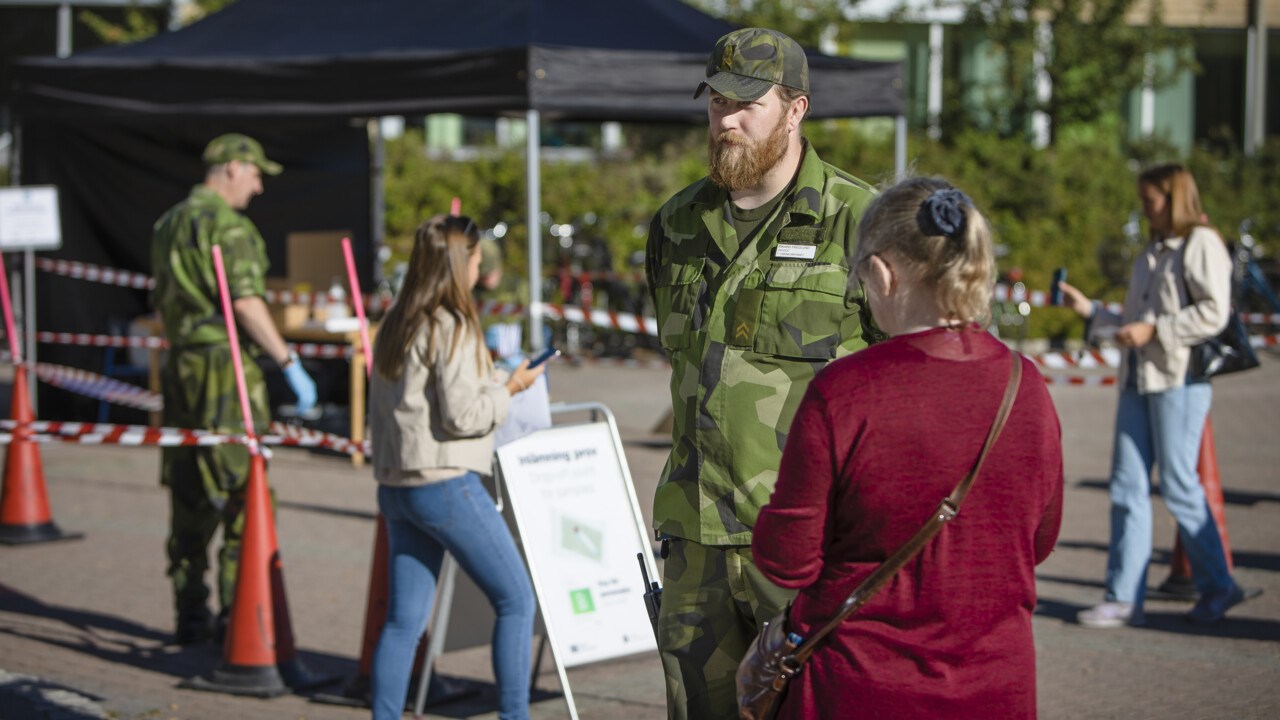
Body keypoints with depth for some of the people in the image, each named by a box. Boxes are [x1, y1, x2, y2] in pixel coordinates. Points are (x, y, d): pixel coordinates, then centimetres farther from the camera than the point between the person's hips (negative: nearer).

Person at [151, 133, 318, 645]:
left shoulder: (168, 224, 17)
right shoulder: (225, 224, -11)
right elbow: (244, 302, -19)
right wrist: (289, 362, -17)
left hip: (181, 366, 9)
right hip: (225, 366, -9)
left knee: (189, 496, 12)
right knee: (242, 490, -5)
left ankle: (190, 615, 16)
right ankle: (236, 615, -6)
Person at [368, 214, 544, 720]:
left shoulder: (394, 325, 13)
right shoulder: (452, 328, -12)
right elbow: (461, 414, -17)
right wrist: (511, 388, -2)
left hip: (395, 487, 8)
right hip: (445, 485, -8)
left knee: (403, 620, 8)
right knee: (515, 600, 3)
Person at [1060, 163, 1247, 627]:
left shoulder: (1201, 245, -3)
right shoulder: (1150, 254, 22)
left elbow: (1214, 313, -14)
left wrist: (1153, 329, -16)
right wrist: (1089, 310, 17)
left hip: (1180, 378, -8)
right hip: (1138, 379, 8)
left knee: (1178, 485, -4)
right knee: (1128, 486, 1)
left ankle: (1217, 585, 12)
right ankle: (1124, 598, 2)